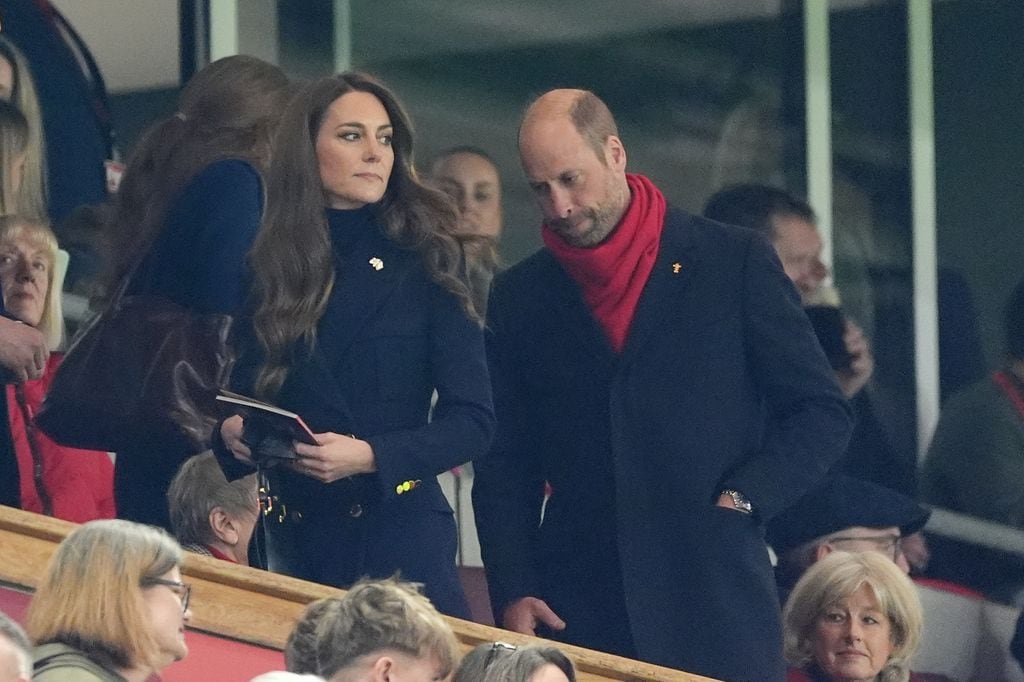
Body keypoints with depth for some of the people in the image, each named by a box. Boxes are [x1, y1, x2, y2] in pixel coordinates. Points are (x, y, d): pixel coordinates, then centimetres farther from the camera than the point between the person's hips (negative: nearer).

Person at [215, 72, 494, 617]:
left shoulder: (423, 266, 0)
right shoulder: (266, 272, 7)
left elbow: (472, 422, -5)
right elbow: (239, 392, 13)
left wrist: (368, 455, -18)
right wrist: (232, 431, -9)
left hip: (398, 536, -2)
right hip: (294, 541, 2)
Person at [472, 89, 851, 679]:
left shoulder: (736, 262, 3)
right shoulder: (520, 295, 11)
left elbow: (822, 415, 4)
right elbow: (505, 467, 11)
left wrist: (737, 502, -8)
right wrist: (513, 594, 0)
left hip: (715, 603, -2)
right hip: (576, 606, 2)